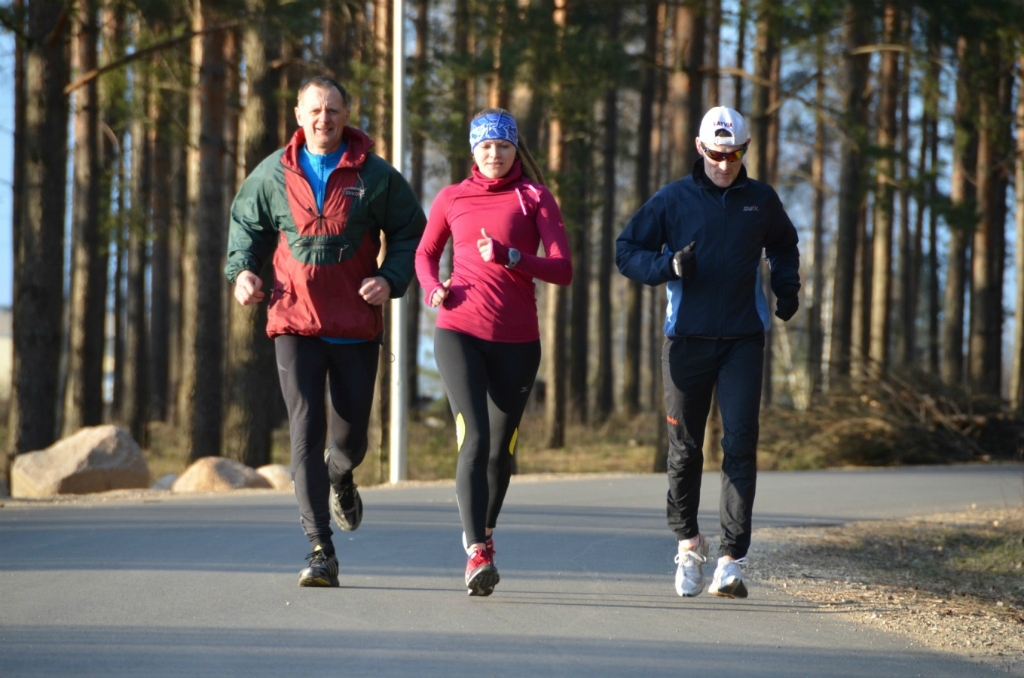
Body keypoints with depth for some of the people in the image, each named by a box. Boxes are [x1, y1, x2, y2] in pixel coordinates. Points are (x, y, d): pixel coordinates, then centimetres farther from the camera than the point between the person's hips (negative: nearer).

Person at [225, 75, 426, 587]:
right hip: (294, 322, 0)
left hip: (355, 327, 0)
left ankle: (339, 478, 47)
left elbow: (410, 234, 7)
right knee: (305, 430, -11)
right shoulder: (273, 174, 4)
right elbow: (246, 225, 19)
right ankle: (321, 552, -12)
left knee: (351, 435, 7)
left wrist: (390, 280, -10)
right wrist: (242, 270, 0)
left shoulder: (376, 176, 0)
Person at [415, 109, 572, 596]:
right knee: (474, 438, -17)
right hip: (460, 331, -1)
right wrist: (433, 287, 1)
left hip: (516, 339, 1)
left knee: (500, 446, 10)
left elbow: (562, 271, -6)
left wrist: (509, 257, -20)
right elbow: (425, 254, 23)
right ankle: (477, 554, -23)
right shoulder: (451, 199, 9)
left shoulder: (535, 198, 3)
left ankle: (482, 529, 35)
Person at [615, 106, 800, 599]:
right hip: (688, 337, 0)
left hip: (743, 340, 0)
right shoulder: (673, 200, 1)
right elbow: (627, 251, 2)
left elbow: (784, 247, 27)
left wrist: (786, 289, 9)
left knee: (740, 446, -9)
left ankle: (731, 560, -11)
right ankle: (688, 541, 28)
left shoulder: (761, 201, 7)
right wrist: (669, 266, -16)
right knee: (685, 448, 6)